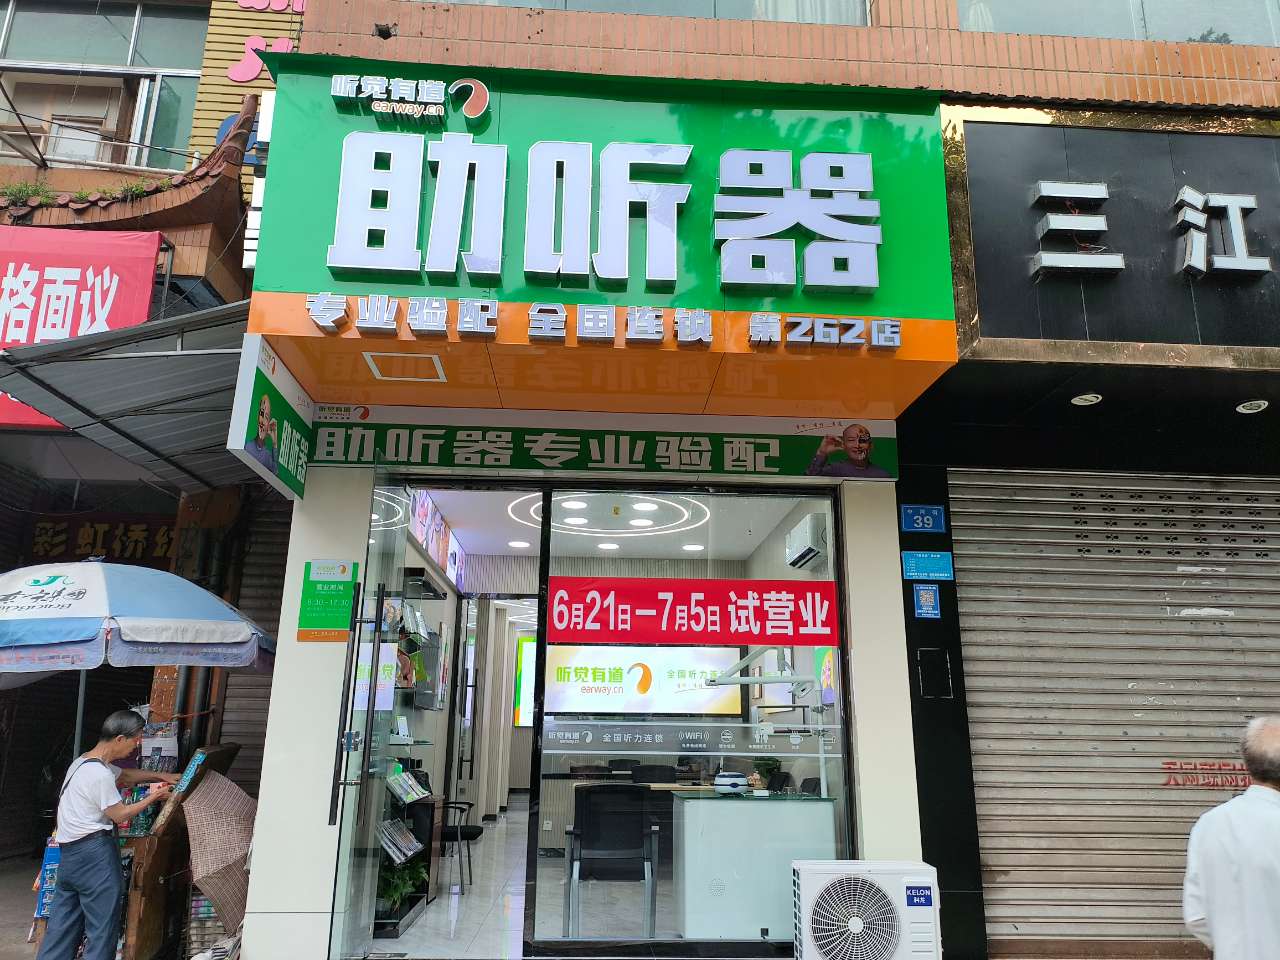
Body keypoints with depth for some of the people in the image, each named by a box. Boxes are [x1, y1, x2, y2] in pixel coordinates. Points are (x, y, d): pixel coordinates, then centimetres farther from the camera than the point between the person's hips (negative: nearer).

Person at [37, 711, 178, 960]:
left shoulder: (84, 762, 13)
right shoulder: (100, 775, -19)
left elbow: (126, 775, 28)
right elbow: (120, 815, -11)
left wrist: (161, 776, 22)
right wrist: (153, 797, 0)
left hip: (69, 853, 10)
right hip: (95, 851, -10)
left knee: (62, 928, 13)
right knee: (103, 928, -2)